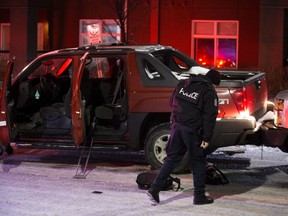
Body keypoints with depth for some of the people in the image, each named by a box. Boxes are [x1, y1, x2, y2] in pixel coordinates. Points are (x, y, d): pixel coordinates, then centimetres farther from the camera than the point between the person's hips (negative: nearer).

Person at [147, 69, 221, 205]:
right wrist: (206, 138, -9)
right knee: (198, 162, 9)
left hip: (177, 126, 5)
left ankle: (154, 189, 4)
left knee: (172, 158, 12)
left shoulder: (183, 84, 12)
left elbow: (171, 102, 19)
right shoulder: (210, 93, -6)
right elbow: (209, 117, -11)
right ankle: (199, 196, 15)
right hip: (193, 130, -5)